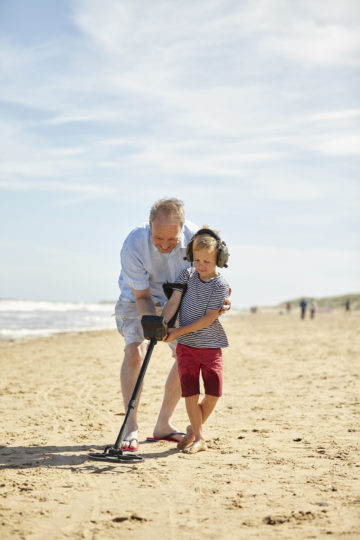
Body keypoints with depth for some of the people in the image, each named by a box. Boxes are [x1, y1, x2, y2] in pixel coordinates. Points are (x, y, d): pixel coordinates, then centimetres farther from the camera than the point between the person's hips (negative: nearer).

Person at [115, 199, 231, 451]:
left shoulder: (194, 236, -29)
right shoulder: (134, 244, -35)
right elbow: (142, 296, -27)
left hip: (177, 300, 3)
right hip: (139, 297, -3)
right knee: (135, 350, -22)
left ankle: (163, 424, 10)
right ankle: (131, 427, -16)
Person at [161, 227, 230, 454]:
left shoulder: (221, 285, -10)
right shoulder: (187, 275, 2)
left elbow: (208, 319, -15)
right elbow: (173, 302, -7)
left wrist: (179, 331, -18)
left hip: (211, 346, -2)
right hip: (186, 345, 2)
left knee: (213, 392, -3)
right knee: (191, 393, -2)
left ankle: (194, 428, 22)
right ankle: (199, 437, 12)